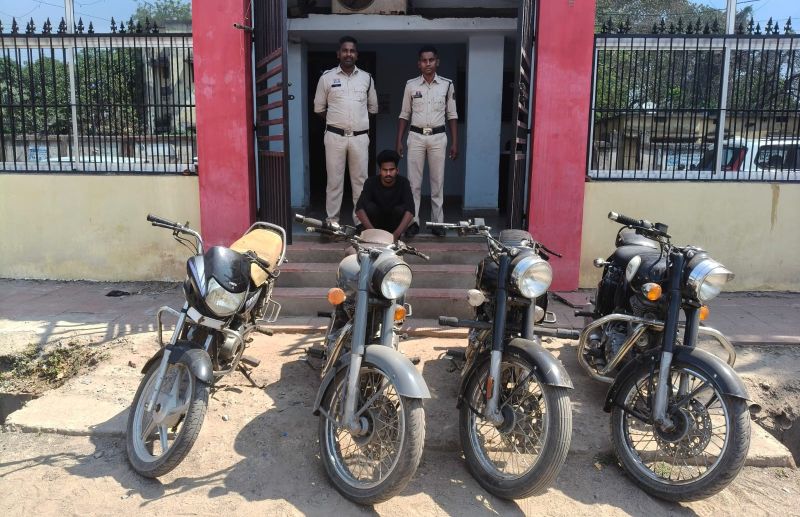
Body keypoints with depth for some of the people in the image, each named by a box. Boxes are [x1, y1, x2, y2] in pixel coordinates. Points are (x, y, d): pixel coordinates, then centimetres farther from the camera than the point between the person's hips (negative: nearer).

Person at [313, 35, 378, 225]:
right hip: (335, 136, -1)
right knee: (334, 180, 2)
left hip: (360, 137, 2)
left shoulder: (367, 78, 7)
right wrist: (335, 122, 10)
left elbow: (373, 107, 18)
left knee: (360, 180, 5)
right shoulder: (327, 77, 2)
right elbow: (319, 108, 9)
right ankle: (332, 221, 8)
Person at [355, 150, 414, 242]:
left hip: (396, 225, 0)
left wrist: (396, 234, -46)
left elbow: (410, 211, -32)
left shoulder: (403, 183, -20)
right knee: (369, 206, -28)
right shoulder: (371, 183, -19)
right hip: (376, 224, 0)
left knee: (401, 209, -30)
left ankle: (396, 238, -9)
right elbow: (359, 208, -31)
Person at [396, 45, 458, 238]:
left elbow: (452, 115, 5)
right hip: (416, 137, 0)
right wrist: (399, 141, 1)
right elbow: (404, 115, 7)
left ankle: (437, 222, 11)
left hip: (438, 137, 0)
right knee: (414, 182, 1)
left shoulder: (447, 85, 2)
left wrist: (455, 142, 0)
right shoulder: (411, 85, 3)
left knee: (438, 182, 4)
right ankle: (413, 221, 8)